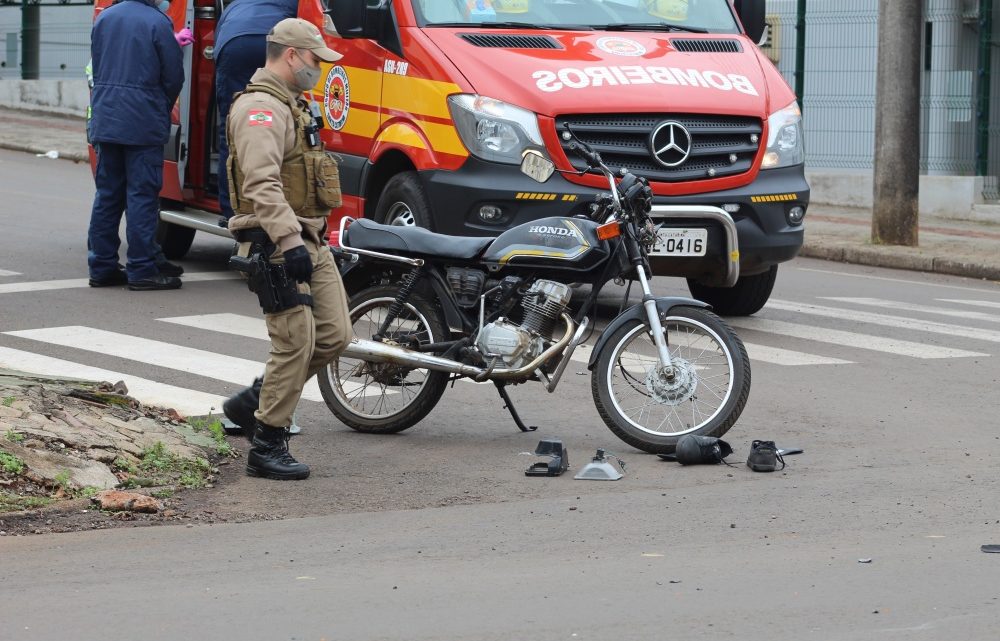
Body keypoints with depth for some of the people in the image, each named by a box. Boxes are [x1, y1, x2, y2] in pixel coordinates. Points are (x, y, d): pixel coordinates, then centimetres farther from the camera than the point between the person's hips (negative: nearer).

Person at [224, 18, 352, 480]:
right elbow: (262, 184, -26)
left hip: (308, 241, 10)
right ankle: (267, 447, -2)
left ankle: (255, 401, 19)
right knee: (296, 345, -10)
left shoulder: (288, 105, 21)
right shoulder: (260, 109, -14)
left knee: (334, 337, 6)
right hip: (275, 246, -10)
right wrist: (289, 241, -33)